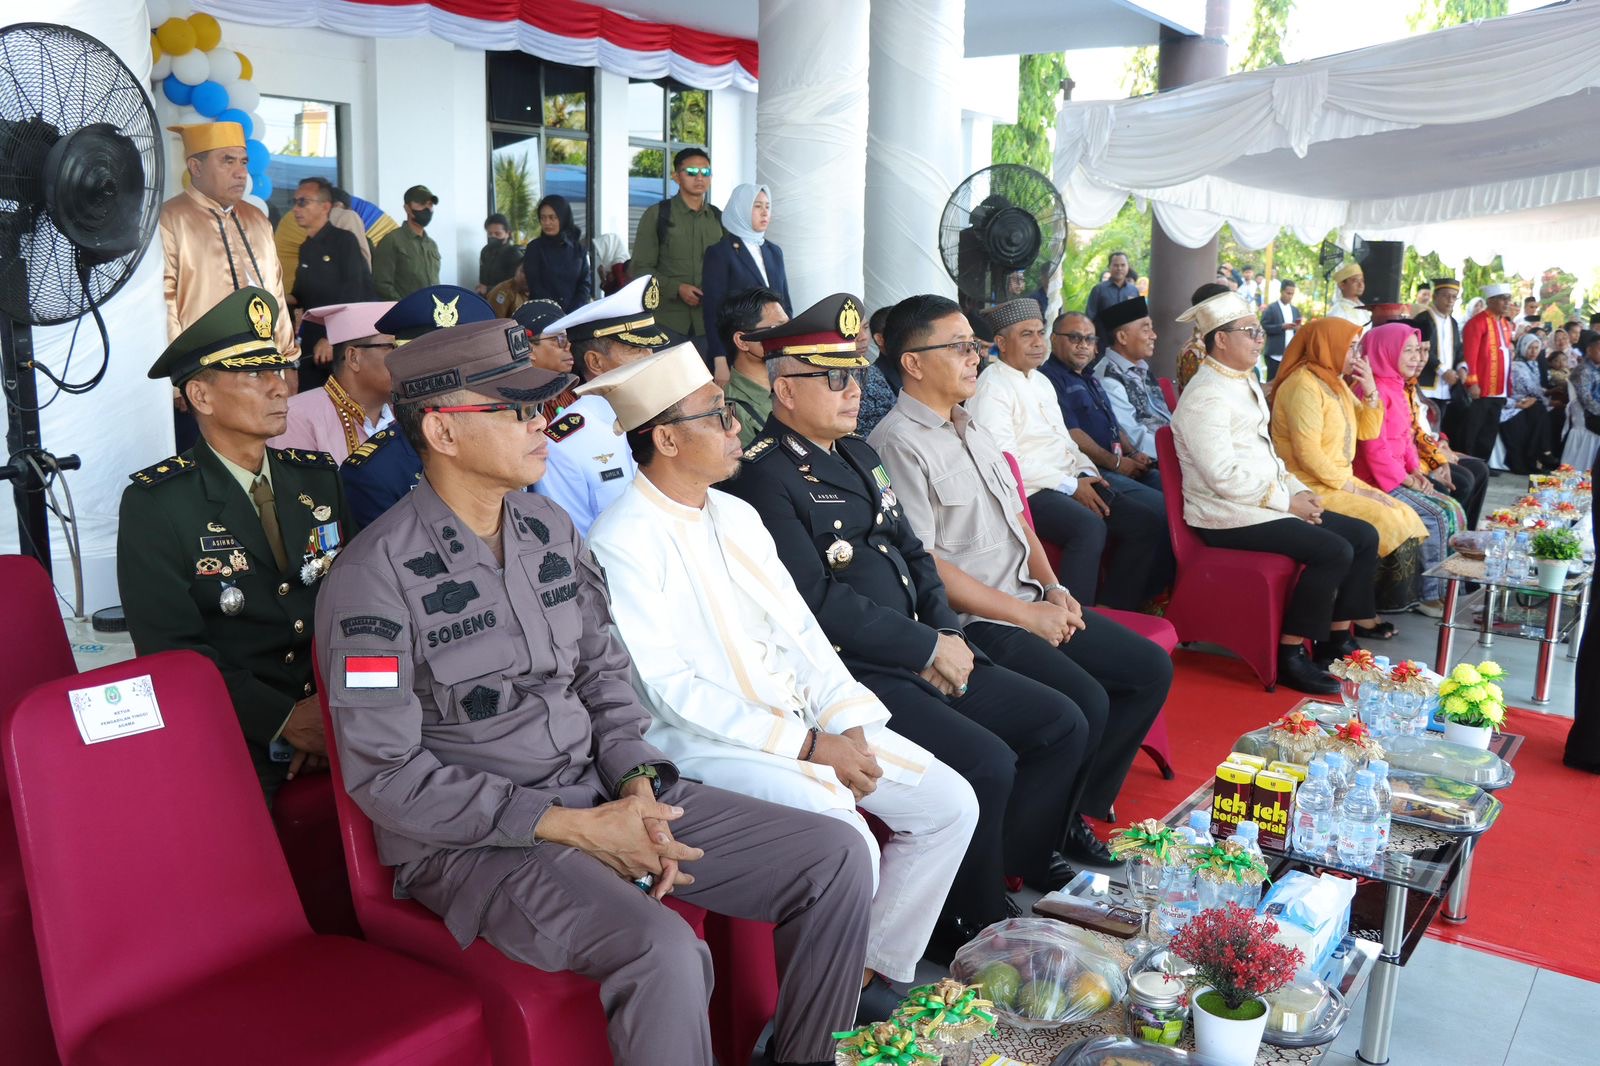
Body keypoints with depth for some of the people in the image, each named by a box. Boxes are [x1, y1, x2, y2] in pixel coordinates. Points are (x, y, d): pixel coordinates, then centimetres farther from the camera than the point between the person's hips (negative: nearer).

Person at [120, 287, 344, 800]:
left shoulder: (319, 477, 11)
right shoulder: (154, 504, -3)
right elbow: (172, 649, -8)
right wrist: (285, 720, -18)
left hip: (333, 716, 5)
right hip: (234, 738, -4)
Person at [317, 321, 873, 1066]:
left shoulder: (551, 530, 6)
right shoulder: (375, 577, -14)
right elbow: (383, 773, -16)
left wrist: (638, 785, -7)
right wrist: (569, 827, -19)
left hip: (603, 792, 7)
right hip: (474, 836, -6)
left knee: (836, 856, -4)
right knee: (663, 950, -33)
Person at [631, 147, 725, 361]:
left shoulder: (719, 219, 14)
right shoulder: (657, 214, 3)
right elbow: (640, 268, 0)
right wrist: (677, 288, -14)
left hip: (709, 321, 3)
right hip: (667, 323, -3)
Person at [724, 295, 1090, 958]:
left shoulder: (859, 455, 18)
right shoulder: (765, 479, -11)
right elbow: (820, 603, -19)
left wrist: (949, 634, 2)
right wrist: (930, 650, -13)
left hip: (923, 660, 9)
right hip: (850, 674, -9)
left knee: (1062, 725, 5)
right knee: (986, 763, -24)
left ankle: (1016, 867, 21)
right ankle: (974, 927, 0)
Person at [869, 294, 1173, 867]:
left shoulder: (973, 429, 17)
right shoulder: (898, 443, -13)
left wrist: (1053, 589, 5)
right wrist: (1026, 614, -15)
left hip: (1029, 601, 10)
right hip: (971, 621, -10)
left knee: (1151, 669, 4)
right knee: (1085, 703, -24)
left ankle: (1073, 808, 13)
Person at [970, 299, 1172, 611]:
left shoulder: (1042, 382, 22)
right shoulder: (992, 386, -7)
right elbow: (1004, 460, -16)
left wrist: (1088, 473, 6)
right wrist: (1070, 485, -14)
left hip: (1072, 483, 9)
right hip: (1031, 492, -9)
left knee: (1149, 519, -8)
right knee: (1090, 527, -35)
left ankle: (1115, 610, -4)